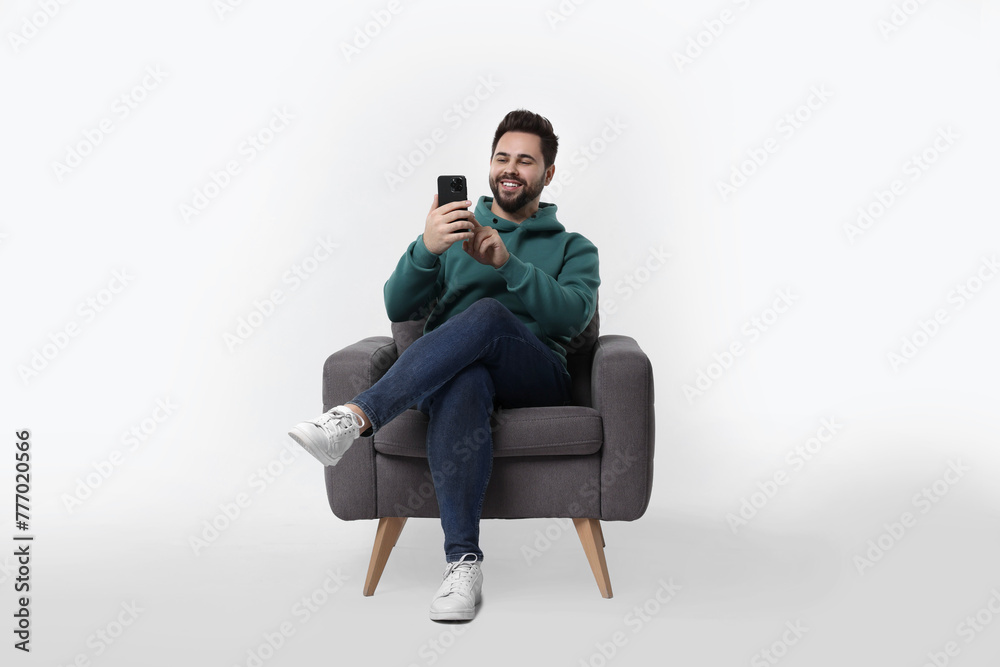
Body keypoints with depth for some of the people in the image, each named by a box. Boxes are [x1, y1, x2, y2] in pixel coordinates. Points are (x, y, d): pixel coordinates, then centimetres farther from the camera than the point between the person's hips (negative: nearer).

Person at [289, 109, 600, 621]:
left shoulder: (572, 248, 21)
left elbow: (574, 314, -4)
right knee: (462, 383, -40)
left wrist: (505, 262, -17)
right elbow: (398, 309, 8)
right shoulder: (454, 233, 25)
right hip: (456, 368, 1)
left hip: (536, 379, -1)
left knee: (489, 314, -35)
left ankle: (359, 416, -41)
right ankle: (463, 560, -41)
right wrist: (426, 249, -13)